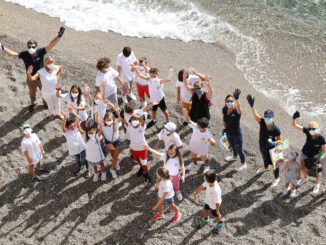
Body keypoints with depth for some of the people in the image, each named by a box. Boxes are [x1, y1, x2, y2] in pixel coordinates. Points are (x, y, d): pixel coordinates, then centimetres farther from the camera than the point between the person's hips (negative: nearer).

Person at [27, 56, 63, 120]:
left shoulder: (55, 68, -19)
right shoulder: (41, 72, -30)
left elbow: (60, 68, 7)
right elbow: (32, 79, -42)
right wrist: (29, 73, -62)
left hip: (56, 91, 3)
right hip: (46, 93, -2)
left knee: (57, 104, 24)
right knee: (50, 105, 21)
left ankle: (58, 114, 56)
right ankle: (52, 114, 55)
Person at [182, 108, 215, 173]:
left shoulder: (208, 135, -39)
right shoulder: (195, 126, -31)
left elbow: (213, 144, -34)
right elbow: (189, 121, -18)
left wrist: (211, 141, -59)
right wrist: (186, 115, -38)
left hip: (202, 150, -4)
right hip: (193, 147, 4)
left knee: (204, 159, 28)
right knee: (193, 156, 34)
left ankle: (207, 166, 61)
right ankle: (194, 163, 69)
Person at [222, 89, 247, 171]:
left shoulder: (236, 111, -30)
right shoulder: (224, 110, -11)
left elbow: (239, 110, -56)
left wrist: (236, 99, -73)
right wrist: (225, 128, 17)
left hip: (237, 134, -6)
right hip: (229, 133, 6)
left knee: (239, 149, 12)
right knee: (232, 146, 32)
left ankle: (243, 164, 37)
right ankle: (235, 156, 63)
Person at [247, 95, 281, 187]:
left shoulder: (276, 129, -30)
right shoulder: (262, 122, -27)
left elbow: (279, 140, -14)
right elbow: (255, 115, -45)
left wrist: (273, 143, -35)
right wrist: (252, 105, -62)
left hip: (272, 148, -4)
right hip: (262, 146, 4)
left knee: (275, 163, 14)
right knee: (265, 158, 33)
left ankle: (276, 178, 40)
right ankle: (266, 167, 67)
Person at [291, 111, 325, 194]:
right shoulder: (307, 131, -27)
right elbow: (294, 125, -28)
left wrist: (314, 158, -22)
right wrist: (294, 118, -50)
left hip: (316, 156, -3)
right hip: (305, 153, 3)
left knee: (318, 170, 16)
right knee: (302, 167, 24)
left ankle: (317, 184, 47)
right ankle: (305, 177, 59)